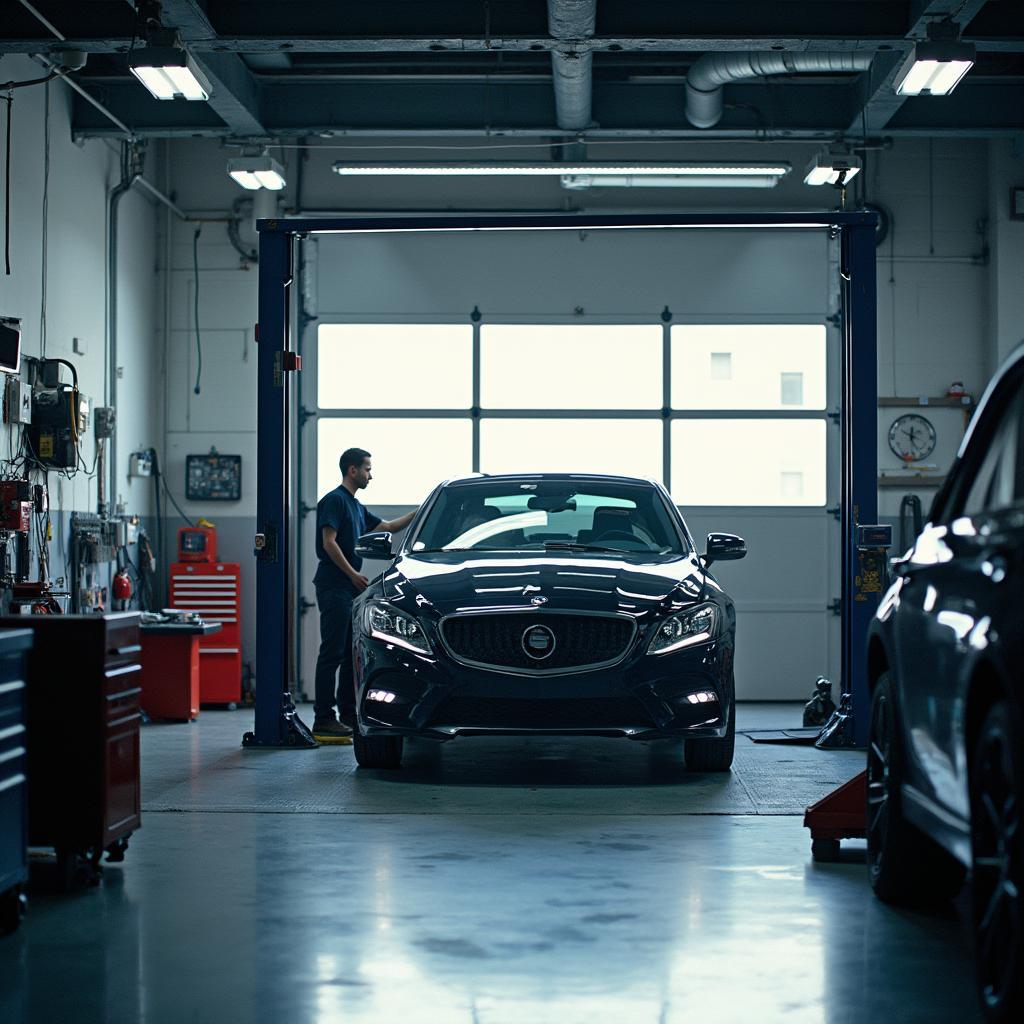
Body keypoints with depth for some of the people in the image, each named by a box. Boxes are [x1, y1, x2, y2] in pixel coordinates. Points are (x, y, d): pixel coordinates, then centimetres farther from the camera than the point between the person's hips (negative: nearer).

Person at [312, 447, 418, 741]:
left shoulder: (356, 507, 20)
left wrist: (420, 512, 22)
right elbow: (329, 542, -17)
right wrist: (353, 574, -20)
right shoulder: (334, 500, -9)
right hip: (334, 587, -10)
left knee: (352, 652, 10)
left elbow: (388, 527, 27)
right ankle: (323, 720, -10)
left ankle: (349, 715, 15)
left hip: (350, 589, 10)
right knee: (332, 652, -10)